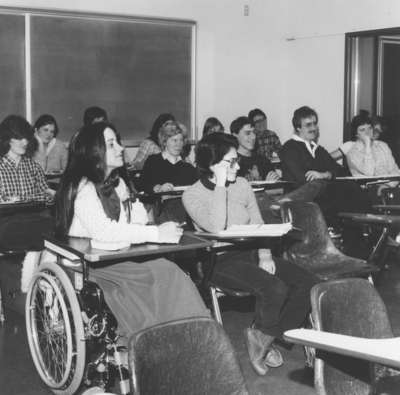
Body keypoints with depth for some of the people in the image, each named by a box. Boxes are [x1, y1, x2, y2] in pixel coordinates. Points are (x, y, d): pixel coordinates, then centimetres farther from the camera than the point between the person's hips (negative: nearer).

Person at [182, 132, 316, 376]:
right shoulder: (192, 195, -5)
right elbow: (216, 228, -22)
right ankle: (261, 334, 2)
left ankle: (265, 337, 0)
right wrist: (220, 187, -17)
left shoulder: (242, 185, 11)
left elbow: (258, 224, 11)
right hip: (221, 261, -6)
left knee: (307, 283, -13)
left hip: (251, 254, 6)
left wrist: (265, 255, -6)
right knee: (275, 288, -29)